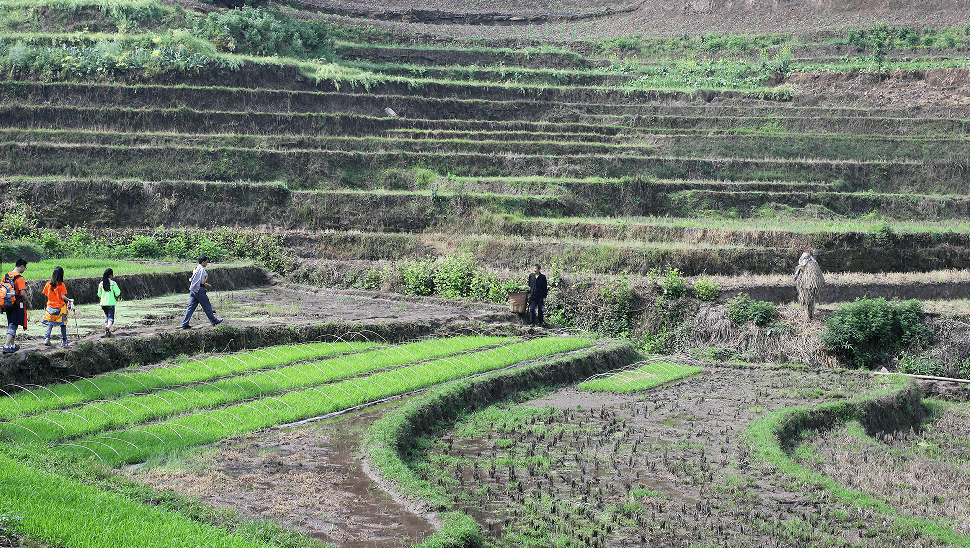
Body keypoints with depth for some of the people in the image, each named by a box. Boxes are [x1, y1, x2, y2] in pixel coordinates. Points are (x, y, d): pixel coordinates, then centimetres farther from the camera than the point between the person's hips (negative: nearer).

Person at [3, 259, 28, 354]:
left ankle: (12, 346, 26)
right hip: (17, 305, -7)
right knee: (13, 326, -6)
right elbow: (22, 293, -19)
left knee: (10, 325, 17)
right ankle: (6, 346, -15)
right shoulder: (19, 278, -15)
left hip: (8, 304, 7)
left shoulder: (6, 276, 8)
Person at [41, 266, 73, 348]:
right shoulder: (61, 285, -12)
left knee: (50, 323, 14)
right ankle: (64, 342, 9)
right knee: (63, 324, 6)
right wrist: (69, 300, 0)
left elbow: (46, 295, 4)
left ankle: (47, 338, 0)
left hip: (50, 306, 3)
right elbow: (63, 297, -16)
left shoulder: (48, 284, -1)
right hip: (61, 307, -3)